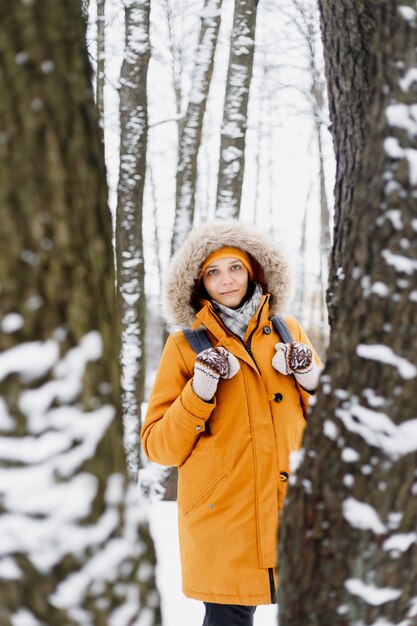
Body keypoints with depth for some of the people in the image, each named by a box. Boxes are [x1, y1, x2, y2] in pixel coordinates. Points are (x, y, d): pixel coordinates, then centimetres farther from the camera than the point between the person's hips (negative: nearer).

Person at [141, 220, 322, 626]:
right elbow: (158, 447, -1)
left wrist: (310, 378, -1)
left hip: (293, 506, 3)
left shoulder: (288, 333, 12)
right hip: (223, 515, -3)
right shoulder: (185, 346, 3)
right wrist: (199, 392, -15)